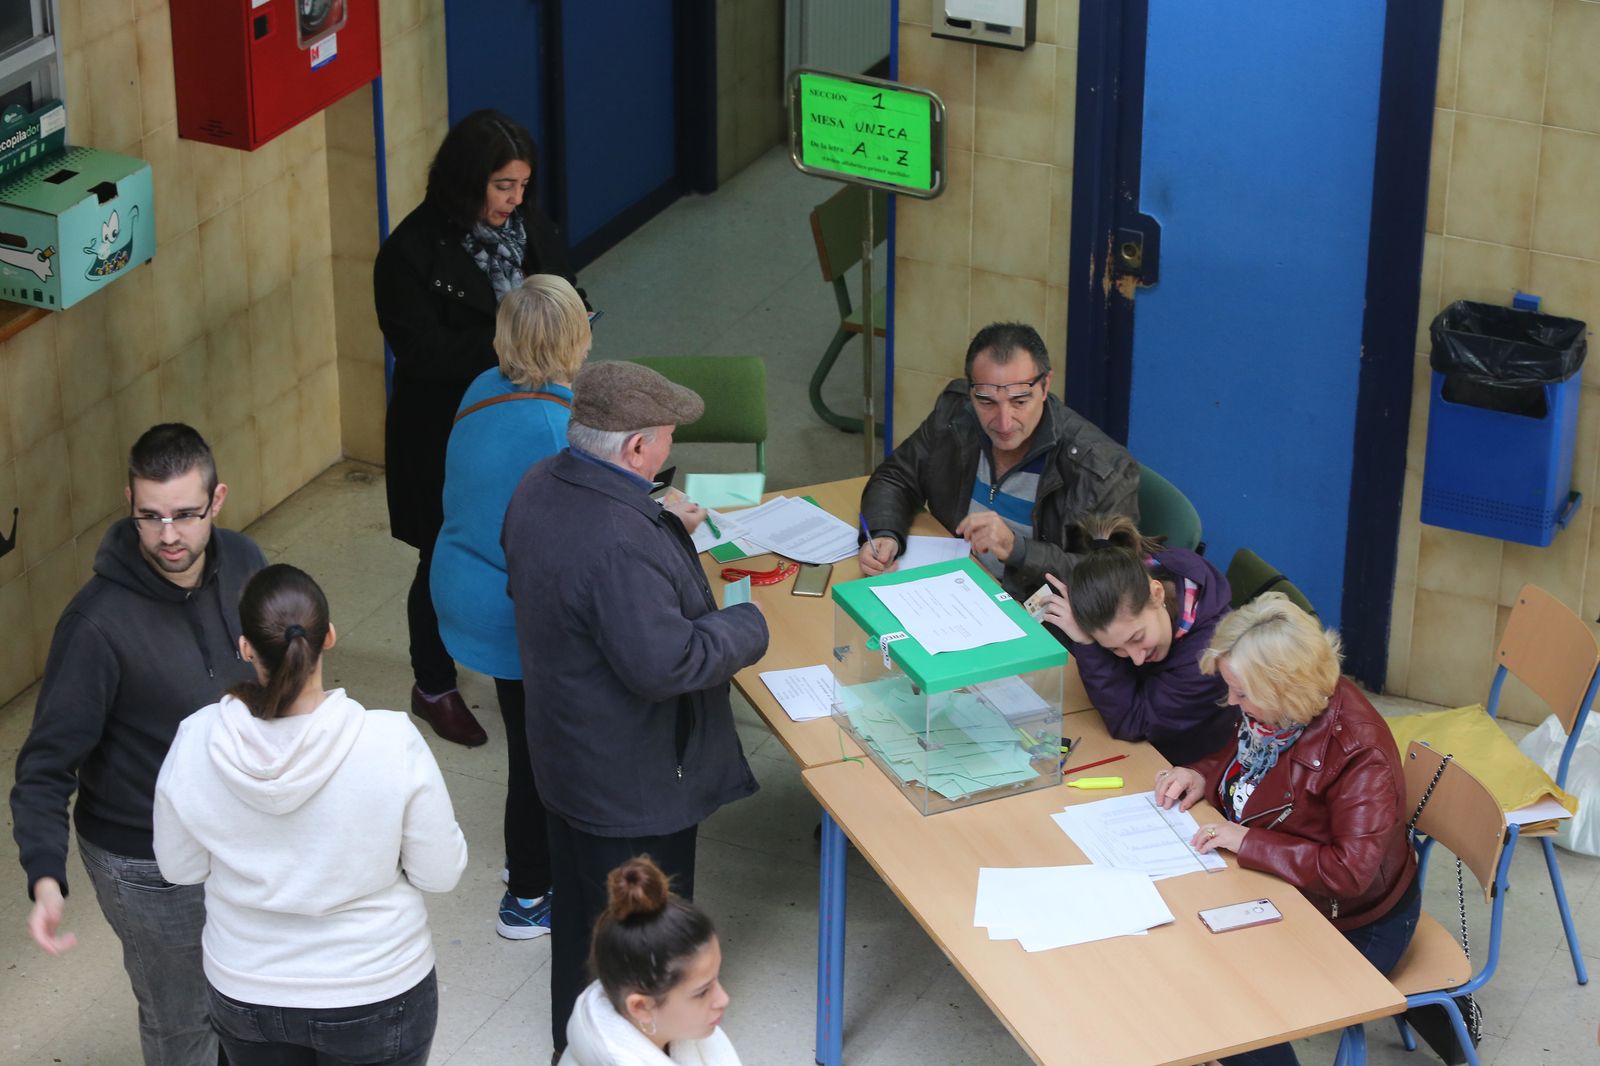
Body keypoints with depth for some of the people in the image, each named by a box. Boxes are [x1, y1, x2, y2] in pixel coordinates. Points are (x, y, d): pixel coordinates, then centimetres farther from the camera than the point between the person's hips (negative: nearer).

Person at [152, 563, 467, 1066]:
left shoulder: (197, 743, -21)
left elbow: (180, 868, -4)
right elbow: (439, 872, -15)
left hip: (244, 992, 2)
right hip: (375, 994, -2)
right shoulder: (391, 743, -27)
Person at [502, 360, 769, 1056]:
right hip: (633, 784, -10)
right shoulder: (622, 542, -36)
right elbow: (664, 664, -34)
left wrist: (666, 530, 11)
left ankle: (571, 1046, 45)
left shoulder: (538, 489, -4)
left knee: (578, 919, 27)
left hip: (564, 758, 10)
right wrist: (748, 625, -19)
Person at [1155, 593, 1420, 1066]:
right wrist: (1202, 775, -5)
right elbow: (1249, 751, 15)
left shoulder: (1359, 757, -33)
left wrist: (1247, 842, -32)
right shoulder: (1274, 710, -9)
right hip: (1286, 887, 8)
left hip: (1351, 924, -8)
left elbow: (1351, 871, -36)